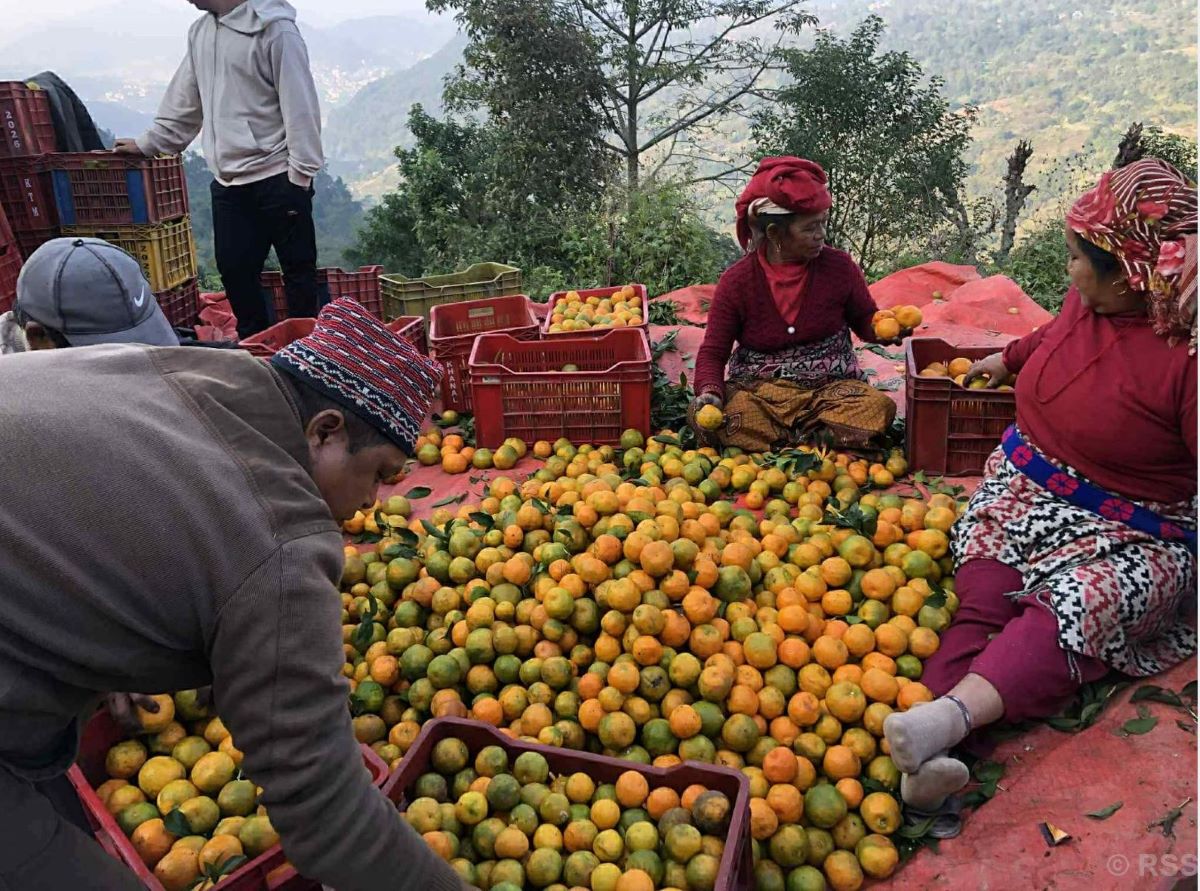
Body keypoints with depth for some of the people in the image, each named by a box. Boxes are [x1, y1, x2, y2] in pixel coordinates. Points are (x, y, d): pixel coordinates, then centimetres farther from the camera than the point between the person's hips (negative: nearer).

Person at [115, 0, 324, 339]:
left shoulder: (274, 29, -10)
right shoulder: (200, 32, 14)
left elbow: (300, 106, -13)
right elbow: (184, 102, 22)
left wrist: (300, 174, -16)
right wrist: (147, 143, 22)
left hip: (277, 179, -7)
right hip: (227, 183, 8)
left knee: (299, 270, 1)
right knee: (234, 270, 9)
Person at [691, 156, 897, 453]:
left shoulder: (839, 266, -1)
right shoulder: (737, 281, -5)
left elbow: (865, 320, 12)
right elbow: (713, 353, -3)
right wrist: (710, 391, -24)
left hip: (830, 389, 1)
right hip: (757, 392, -1)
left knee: (879, 406, -30)